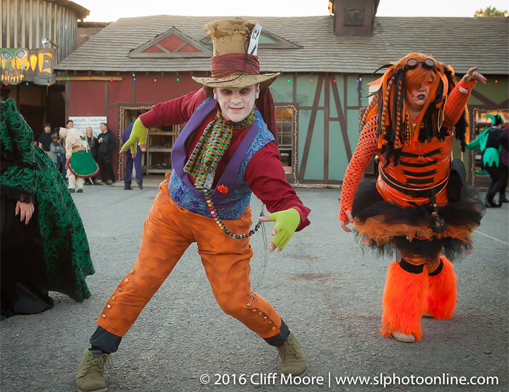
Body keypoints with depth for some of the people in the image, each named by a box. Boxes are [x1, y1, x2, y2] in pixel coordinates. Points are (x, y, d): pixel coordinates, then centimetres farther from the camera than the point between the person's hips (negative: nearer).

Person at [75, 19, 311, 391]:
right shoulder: (205, 102, -16)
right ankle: (97, 353, 20)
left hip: (221, 225, -3)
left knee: (236, 301, 1)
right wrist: (144, 122, 23)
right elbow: (179, 108, 8)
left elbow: (284, 198, -34)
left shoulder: (259, 149, -30)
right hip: (173, 208, 3)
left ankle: (284, 339, 32)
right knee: (142, 280, 3)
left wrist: (292, 216, -59)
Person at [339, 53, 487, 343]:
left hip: (436, 205, 2)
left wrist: (466, 85, -63)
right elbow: (357, 164, -14)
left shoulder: (441, 115, -15)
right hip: (397, 204, -2)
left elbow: (455, 105, -41)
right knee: (414, 259, -11)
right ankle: (400, 324, 11)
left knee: (430, 260, 13)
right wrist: (346, 205, -17)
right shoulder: (384, 121, -17)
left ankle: (440, 304, 48)